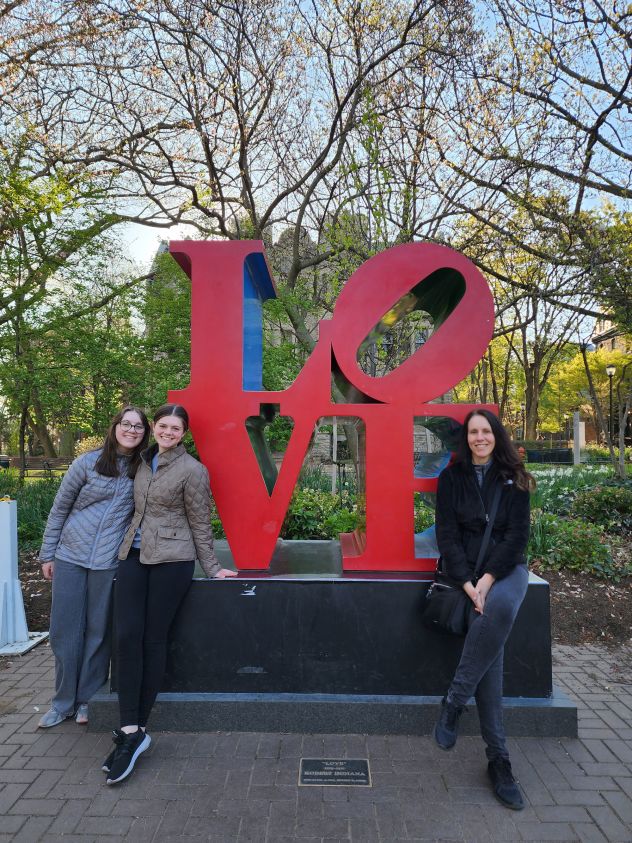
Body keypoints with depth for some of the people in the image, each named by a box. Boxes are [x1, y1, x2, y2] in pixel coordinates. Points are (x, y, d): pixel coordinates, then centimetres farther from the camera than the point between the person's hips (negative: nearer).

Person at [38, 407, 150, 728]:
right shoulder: (89, 462, -3)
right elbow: (60, 508, 3)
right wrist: (47, 554, 4)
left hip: (110, 561, 0)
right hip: (70, 556, 0)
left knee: (98, 631, 8)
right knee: (65, 630, 8)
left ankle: (84, 699, 26)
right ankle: (63, 701, 25)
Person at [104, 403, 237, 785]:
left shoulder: (192, 470, -7)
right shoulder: (144, 461, 11)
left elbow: (200, 524, -2)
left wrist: (212, 568, 0)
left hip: (171, 561, -5)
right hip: (134, 556, 5)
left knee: (154, 640, 1)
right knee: (128, 636, -5)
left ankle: (136, 729, 14)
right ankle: (131, 731, 2)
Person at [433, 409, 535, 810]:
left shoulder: (514, 479, 7)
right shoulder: (452, 477, 5)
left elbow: (518, 533, -1)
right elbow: (447, 534, 0)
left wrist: (489, 577, -14)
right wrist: (467, 582, -14)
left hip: (507, 567, 0)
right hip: (465, 568, 0)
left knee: (501, 608, -34)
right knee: (489, 633, -23)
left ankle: (455, 701, -19)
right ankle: (498, 757, -13)